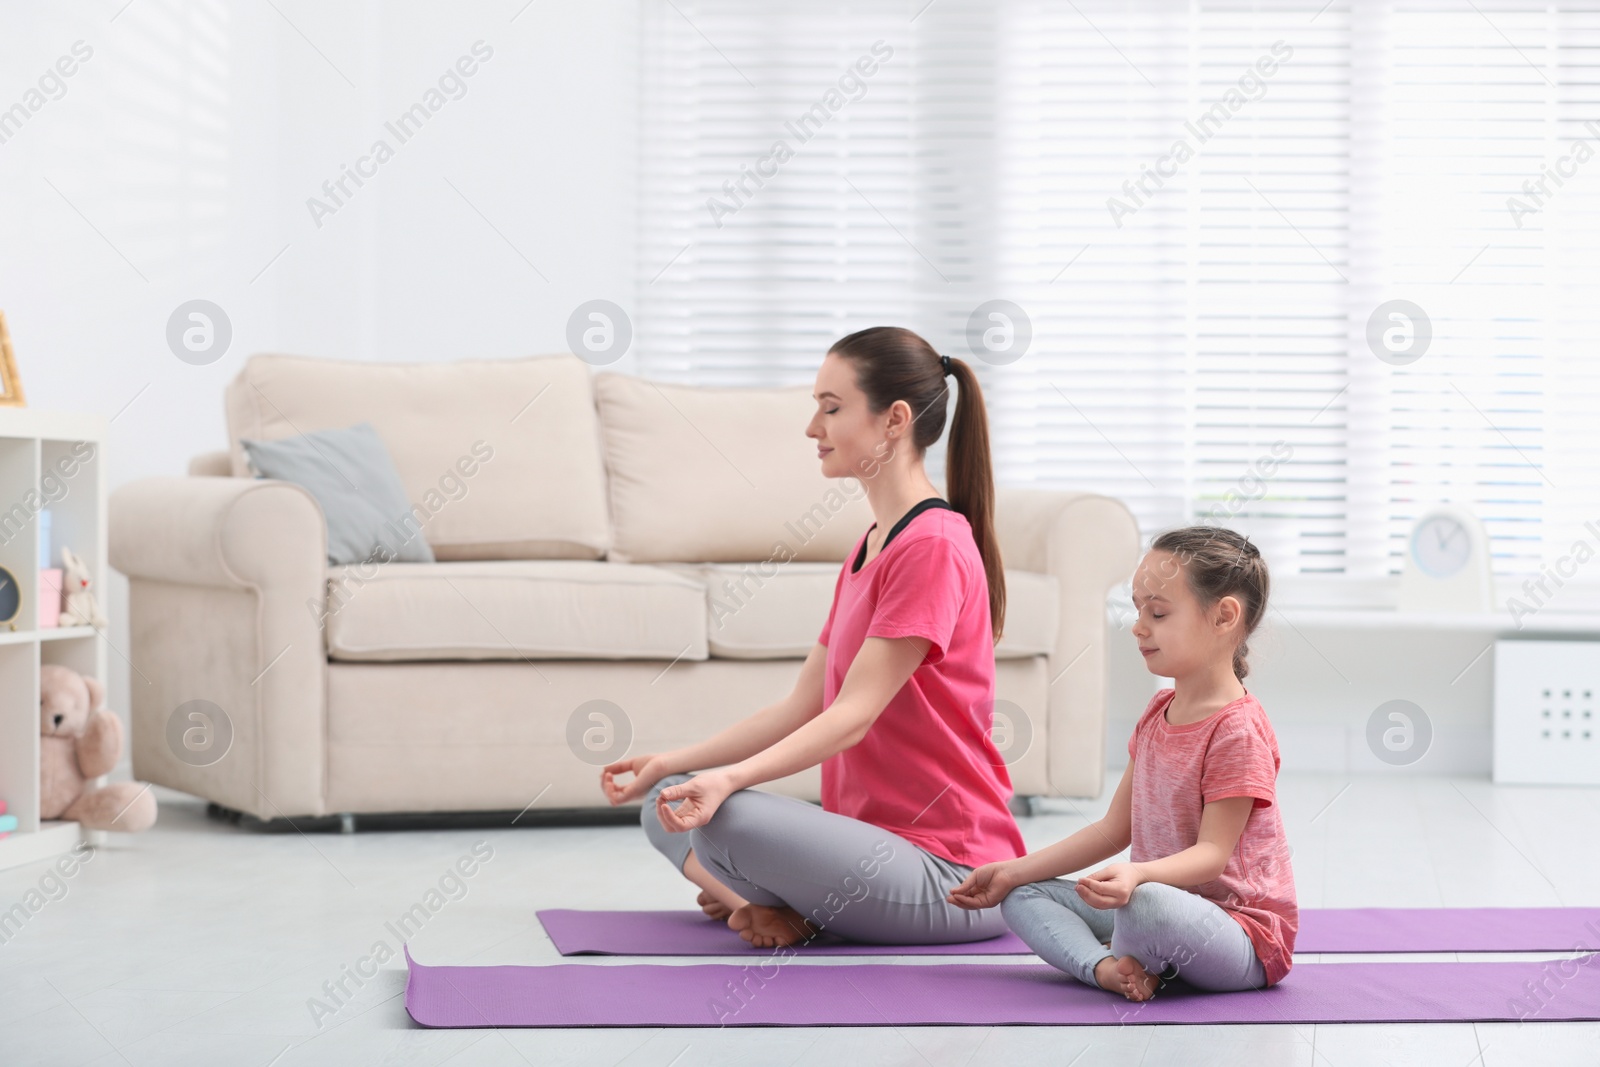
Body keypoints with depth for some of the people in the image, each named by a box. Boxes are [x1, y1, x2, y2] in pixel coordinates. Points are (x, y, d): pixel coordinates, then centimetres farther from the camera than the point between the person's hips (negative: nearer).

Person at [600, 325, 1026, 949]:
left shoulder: (933, 546, -16)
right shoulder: (868, 550, 16)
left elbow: (851, 716, -22)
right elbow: (802, 707, 13)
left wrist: (728, 778, -33)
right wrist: (670, 764, 5)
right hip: (875, 839, 10)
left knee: (729, 818, -29)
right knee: (668, 808, 11)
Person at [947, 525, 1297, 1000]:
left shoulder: (1237, 729, -17)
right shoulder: (1158, 713, 12)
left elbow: (1212, 853, -22)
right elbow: (1115, 828, 14)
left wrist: (1138, 875, -41)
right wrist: (1014, 870, 11)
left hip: (1245, 933, -9)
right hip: (1166, 901, 9)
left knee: (1146, 905, -40)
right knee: (1022, 896, 2)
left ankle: (1128, 962, -7)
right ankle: (1106, 965, -24)